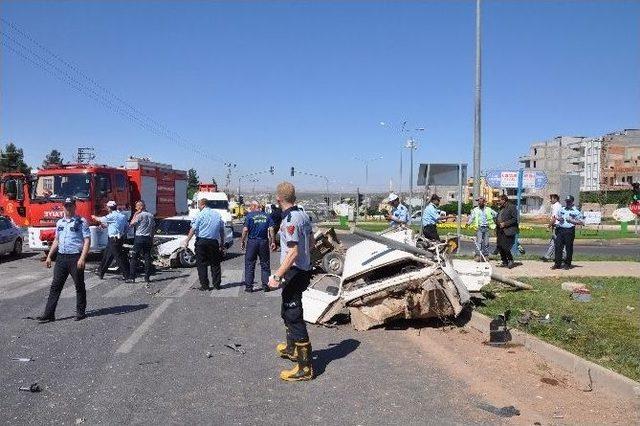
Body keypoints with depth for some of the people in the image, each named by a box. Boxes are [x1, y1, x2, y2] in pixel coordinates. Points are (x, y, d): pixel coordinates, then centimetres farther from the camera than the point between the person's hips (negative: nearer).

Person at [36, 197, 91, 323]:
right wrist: (49, 256, 17)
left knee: (79, 286, 5)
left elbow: (87, 241, -11)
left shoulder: (81, 222, -6)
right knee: (55, 286, 4)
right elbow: (56, 241, 22)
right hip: (61, 257, 6)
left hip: (75, 257, -6)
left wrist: (82, 258, -19)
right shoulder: (60, 223, 14)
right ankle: (49, 314, 6)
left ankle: (81, 312, 15)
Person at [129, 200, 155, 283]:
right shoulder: (151, 216, 12)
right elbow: (153, 228, 15)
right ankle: (147, 277, 7)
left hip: (139, 238, -6)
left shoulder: (140, 215, -9)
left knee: (134, 258, -2)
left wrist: (135, 214, 0)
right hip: (148, 239, 6)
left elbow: (131, 224, -5)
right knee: (147, 258, 7)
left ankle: (132, 278, -4)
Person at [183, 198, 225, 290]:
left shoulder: (200, 215, -4)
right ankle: (217, 284, 12)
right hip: (214, 242, 4)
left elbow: (193, 229, -10)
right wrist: (222, 244, 18)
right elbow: (222, 231, 13)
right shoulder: (217, 214, 12)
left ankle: (204, 285, 1)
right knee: (215, 264, 11)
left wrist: (187, 240, -8)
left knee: (202, 264, 2)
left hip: (201, 241, -4)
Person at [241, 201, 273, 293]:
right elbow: (271, 229, -1)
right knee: (265, 264, 11)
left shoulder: (249, 215, -5)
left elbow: (245, 230, -10)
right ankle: (266, 285, 12)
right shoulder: (266, 216, 5)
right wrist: (272, 241, 4)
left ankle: (248, 286, 7)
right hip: (264, 242, 3)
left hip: (252, 241, -2)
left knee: (249, 265, 6)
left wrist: (242, 241, -1)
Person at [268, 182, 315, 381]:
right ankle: (291, 348, 45)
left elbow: (294, 252, -26)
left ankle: (305, 367, 0)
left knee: (294, 317, -5)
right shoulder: (303, 214, 6)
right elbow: (311, 242, 15)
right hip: (304, 269, 10)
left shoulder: (289, 220, -22)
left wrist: (277, 275, -25)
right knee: (288, 311, 26)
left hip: (294, 273, -10)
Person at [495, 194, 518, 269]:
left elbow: (515, 219, -13)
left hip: (508, 231, -8)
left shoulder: (511, 207, -6)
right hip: (500, 231, 8)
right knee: (499, 247, 6)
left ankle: (511, 261, 6)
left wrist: (505, 224, -16)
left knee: (505, 248, -12)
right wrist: (496, 231, 19)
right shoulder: (501, 209, 21)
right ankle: (505, 262, 17)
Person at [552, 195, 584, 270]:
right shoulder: (562, 209, 14)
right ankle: (557, 264, 7)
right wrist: (558, 218, 4)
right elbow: (556, 216, 27)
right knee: (558, 246, 1)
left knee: (569, 248, 2)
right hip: (560, 230, 4)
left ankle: (567, 264, 13)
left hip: (569, 231, -4)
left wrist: (572, 220, -15)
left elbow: (582, 222, -6)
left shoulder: (576, 212, -2)